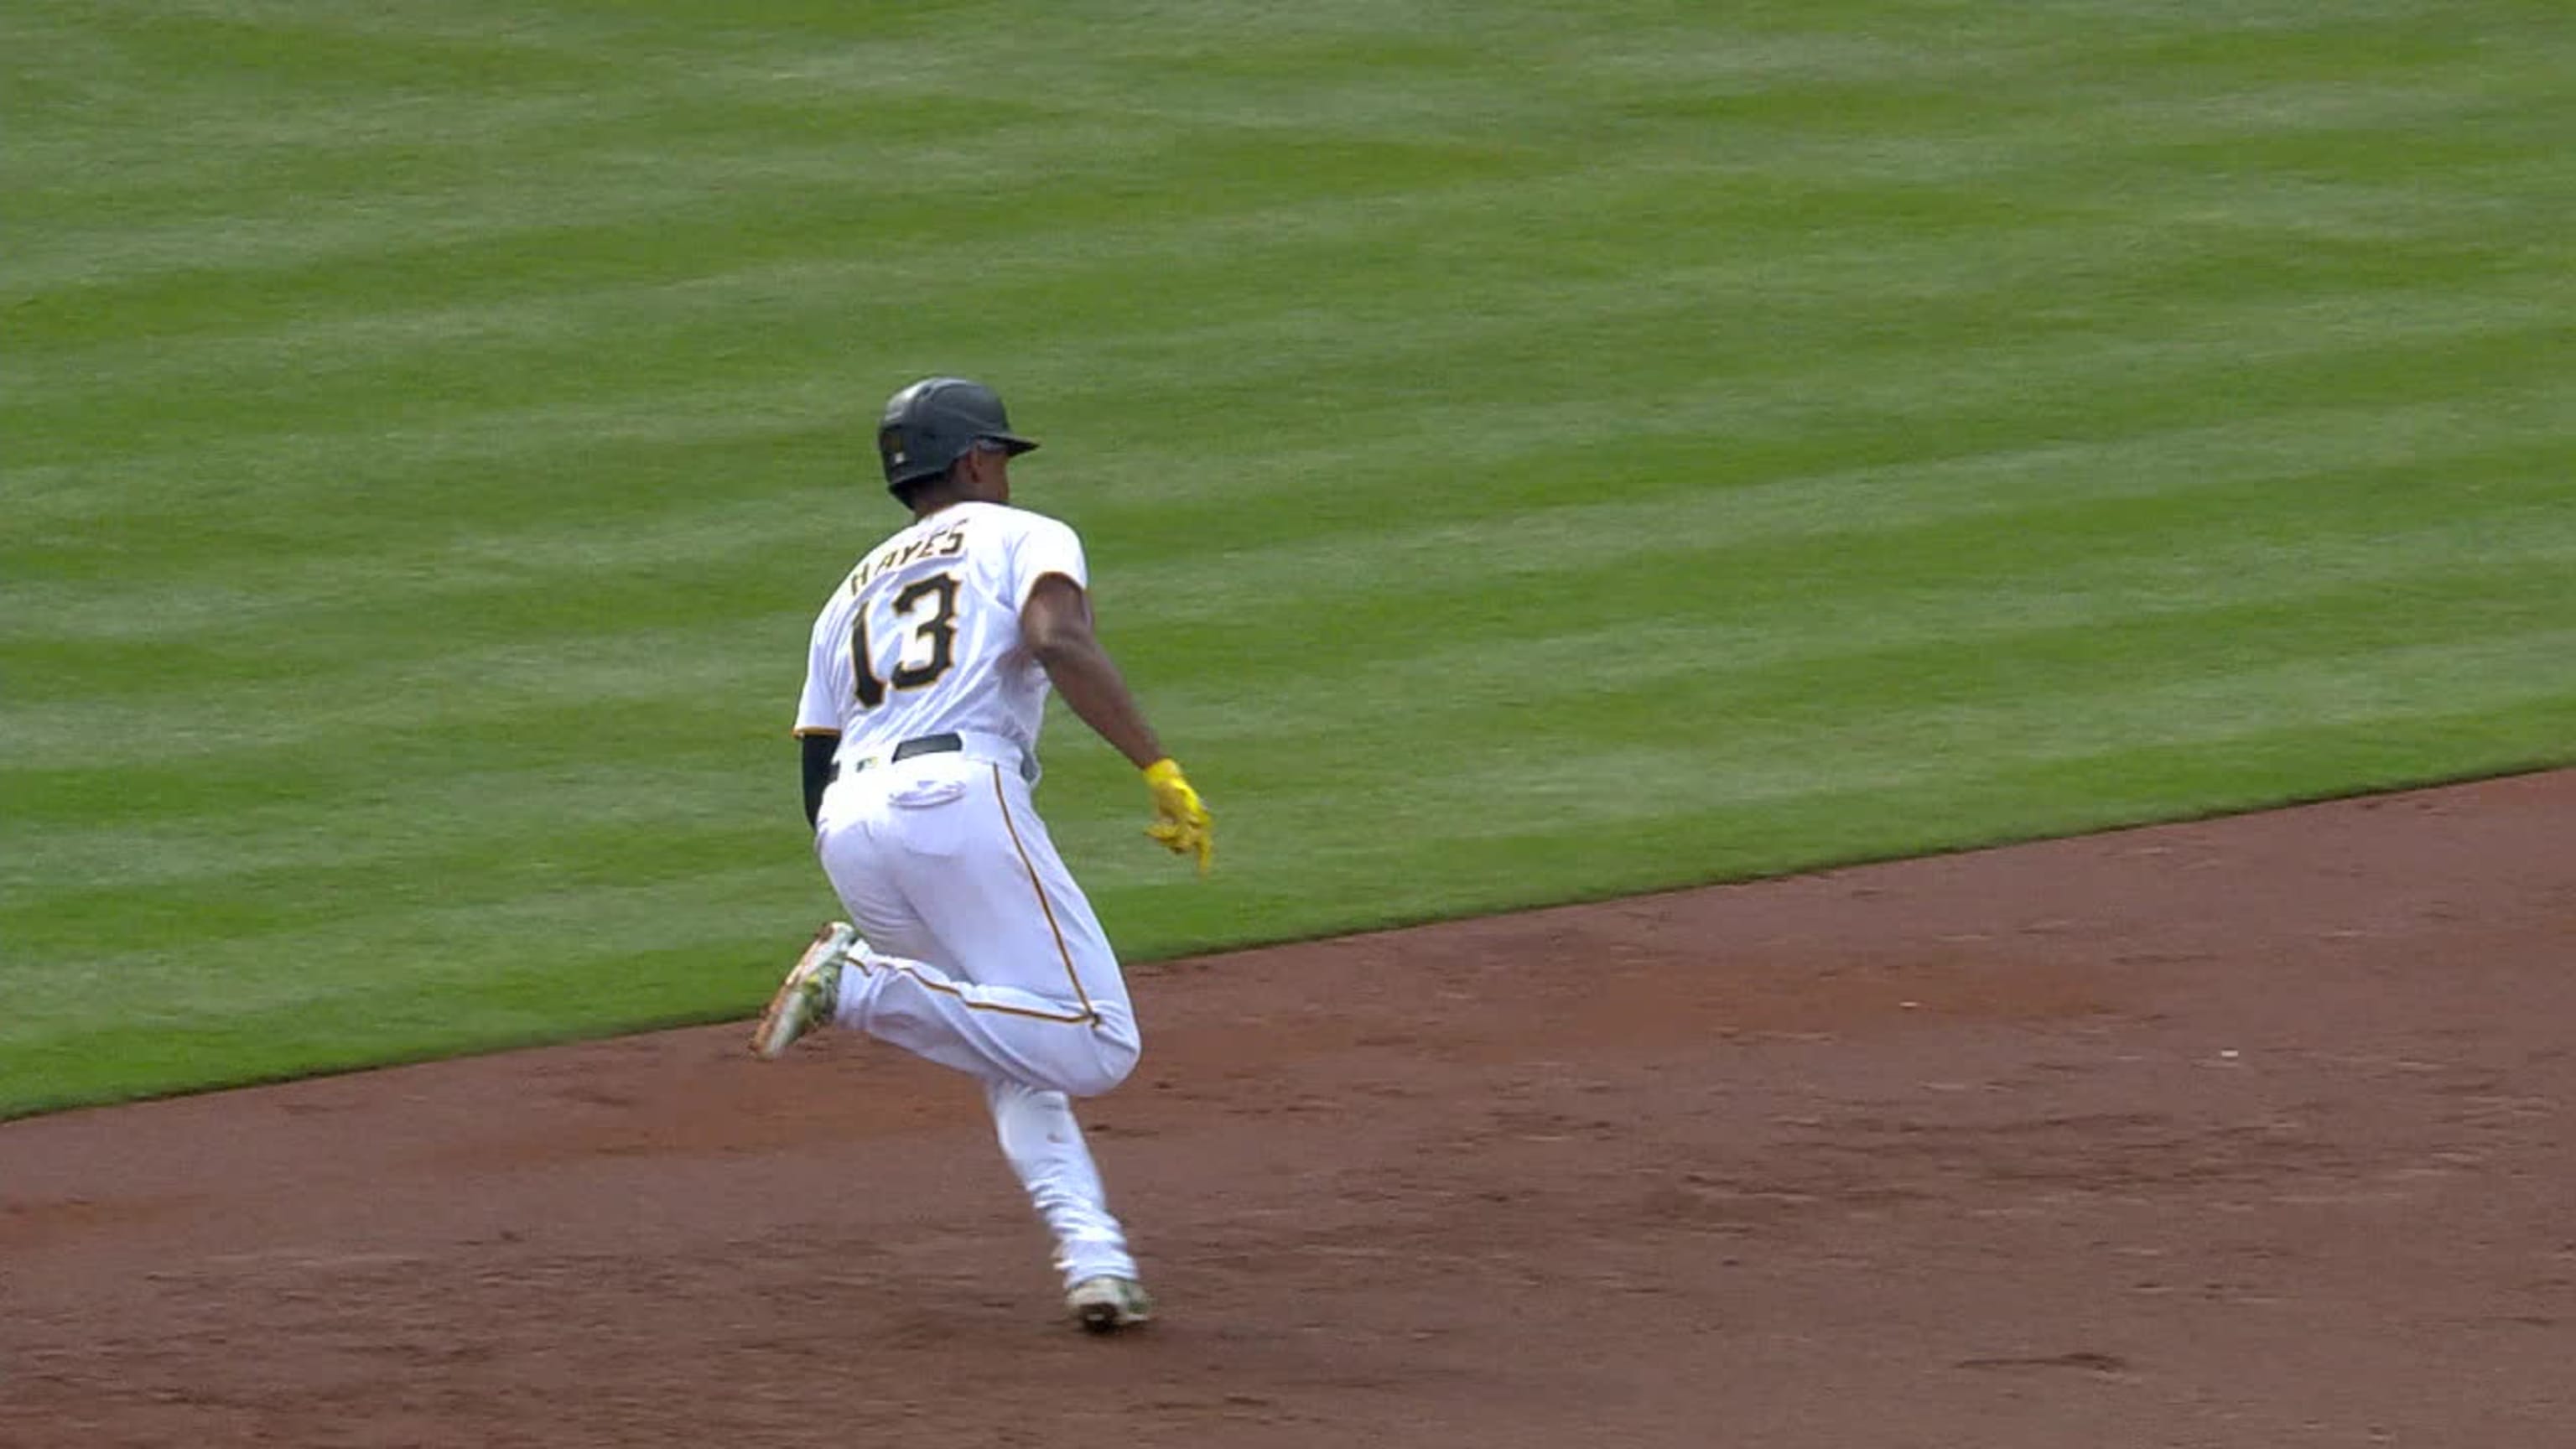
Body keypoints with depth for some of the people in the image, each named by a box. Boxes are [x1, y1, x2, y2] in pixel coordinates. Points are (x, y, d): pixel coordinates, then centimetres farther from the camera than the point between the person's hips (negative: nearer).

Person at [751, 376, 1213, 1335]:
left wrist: (894, 919, 33)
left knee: (1016, 1059, 18)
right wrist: (1161, 771, -12)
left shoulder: (852, 595, 31)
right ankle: (863, 986, -17)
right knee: (1093, 1046, -7)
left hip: (847, 826, 7)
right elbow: (1060, 642, -8)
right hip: (960, 796, -6)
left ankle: (1091, 1254, -3)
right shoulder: (1023, 538, 15)